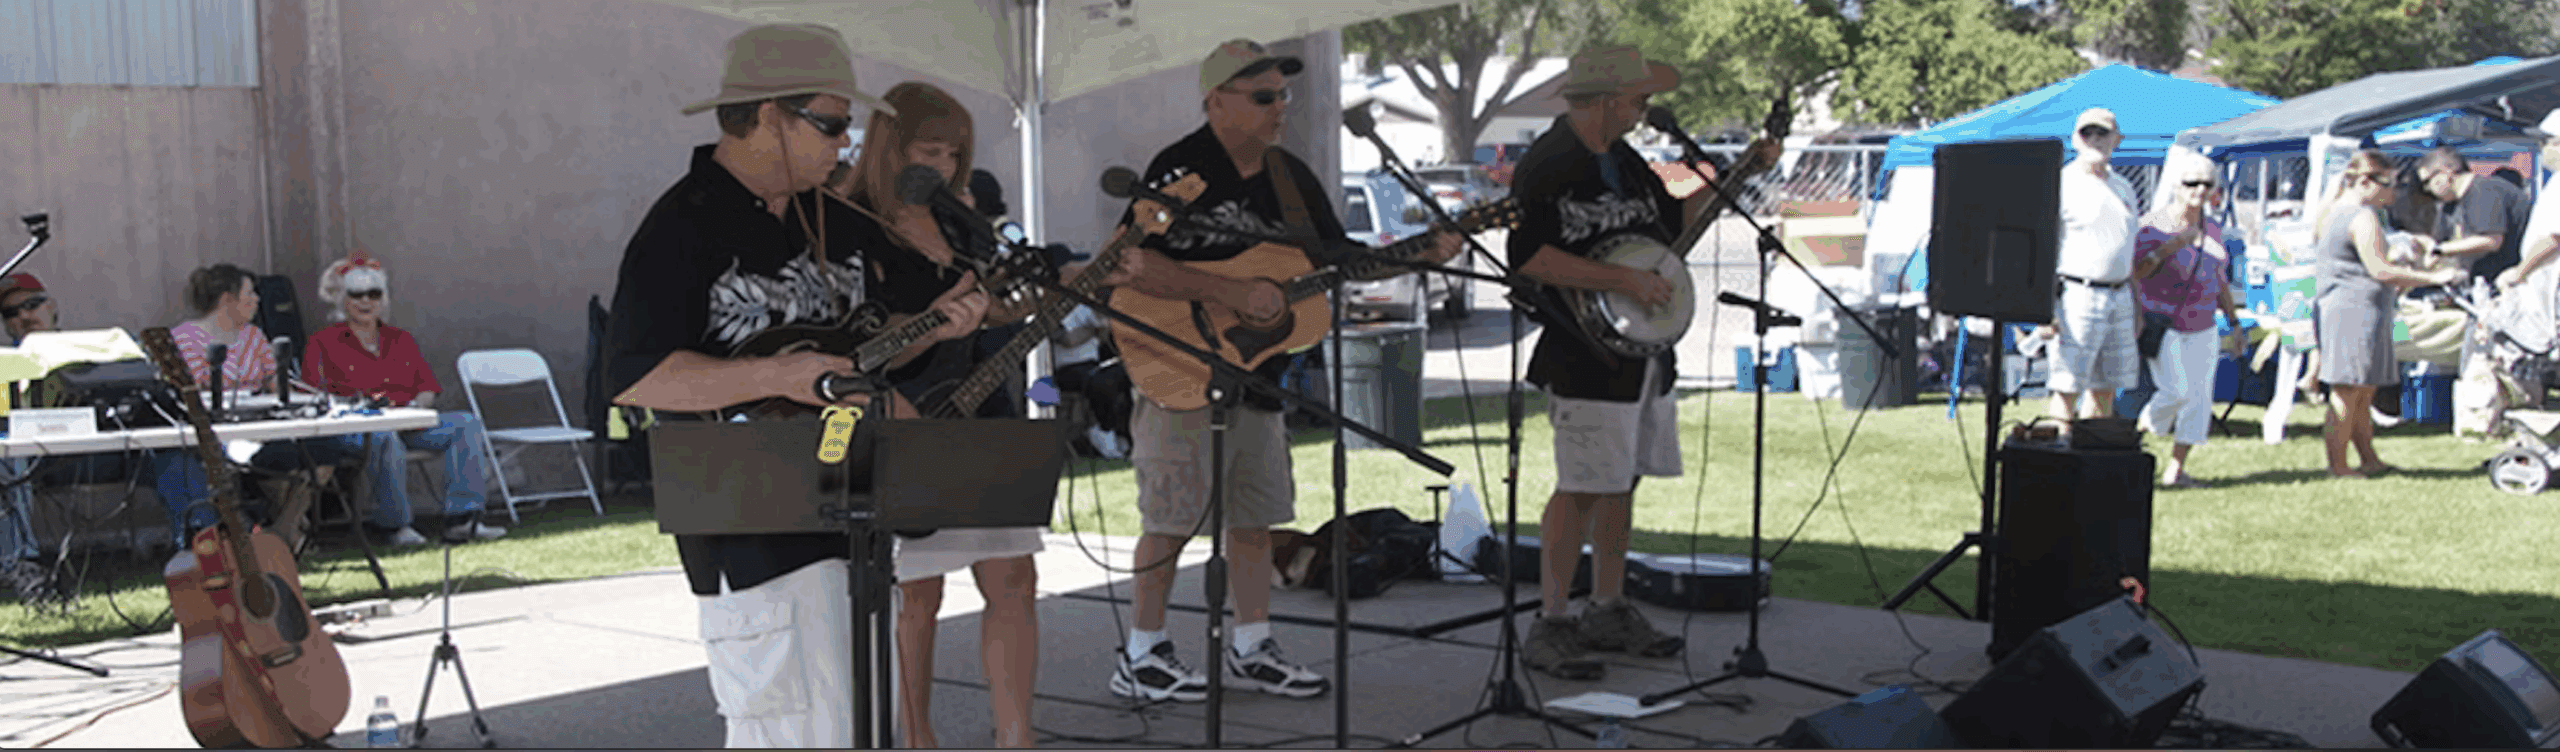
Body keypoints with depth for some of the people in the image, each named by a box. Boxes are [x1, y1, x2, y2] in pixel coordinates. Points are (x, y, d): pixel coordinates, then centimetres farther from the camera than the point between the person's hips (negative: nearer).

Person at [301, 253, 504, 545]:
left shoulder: (401, 339, 25)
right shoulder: (324, 343, 10)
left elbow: (428, 387, 17)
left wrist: (417, 404, -8)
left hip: (409, 424, 5)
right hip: (354, 428, -5)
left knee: (466, 422, -19)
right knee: (385, 437, -41)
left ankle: (461, 518, -28)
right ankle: (395, 524, -27)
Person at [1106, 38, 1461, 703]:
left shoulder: (1290, 177, 10)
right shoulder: (1179, 169, -13)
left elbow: (1337, 261, 16)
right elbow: (1132, 265, -23)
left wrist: (1419, 255, 1)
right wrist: (1233, 293, -27)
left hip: (1257, 373, 7)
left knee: (1255, 515, 12)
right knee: (1172, 518, -3)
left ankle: (1250, 648, 24)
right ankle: (1140, 658, 9)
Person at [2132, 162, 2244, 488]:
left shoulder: (2212, 230, 12)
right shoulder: (2154, 225, -6)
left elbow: (2219, 280, 19)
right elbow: (2134, 270, -17)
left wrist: (2234, 323, 16)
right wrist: (2171, 246, -26)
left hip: (2202, 326, 6)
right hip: (2160, 324, -6)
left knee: (2200, 397, -2)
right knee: (2177, 390, -18)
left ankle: (2175, 469, 4)